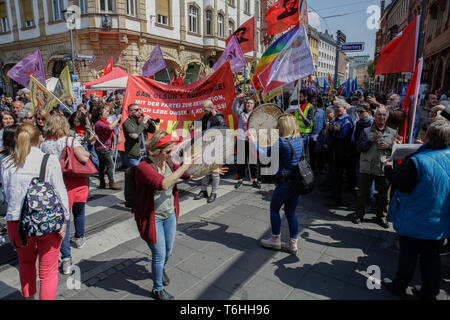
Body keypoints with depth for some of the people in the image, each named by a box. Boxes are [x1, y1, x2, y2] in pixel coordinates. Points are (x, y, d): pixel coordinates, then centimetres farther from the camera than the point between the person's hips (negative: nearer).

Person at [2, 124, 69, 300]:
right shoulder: (50, 160, -9)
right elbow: (60, 192, -10)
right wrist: (63, 221, -5)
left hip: (16, 221, 4)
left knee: (26, 263, 29)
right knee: (48, 271, 9)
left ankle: (28, 296, 44)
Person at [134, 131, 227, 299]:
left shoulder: (168, 164, -2)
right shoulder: (143, 167, -23)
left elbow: (189, 174, 11)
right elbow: (164, 184, -38)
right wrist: (184, 166, -35)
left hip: (170, 215, 7)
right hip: (153, 218, -6)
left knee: (168, 250, 22)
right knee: (159, 254, 5)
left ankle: (161, 270, 55)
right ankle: (158, 289, 31)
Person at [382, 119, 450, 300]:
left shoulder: (418, 160, -24)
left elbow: (403, 185, -18)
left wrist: (389, 169, -3)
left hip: (415, 222, -5)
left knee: (408, 256, 12)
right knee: (432, 258, 18)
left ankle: (399, 287, 29)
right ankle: (430, 293, 33)